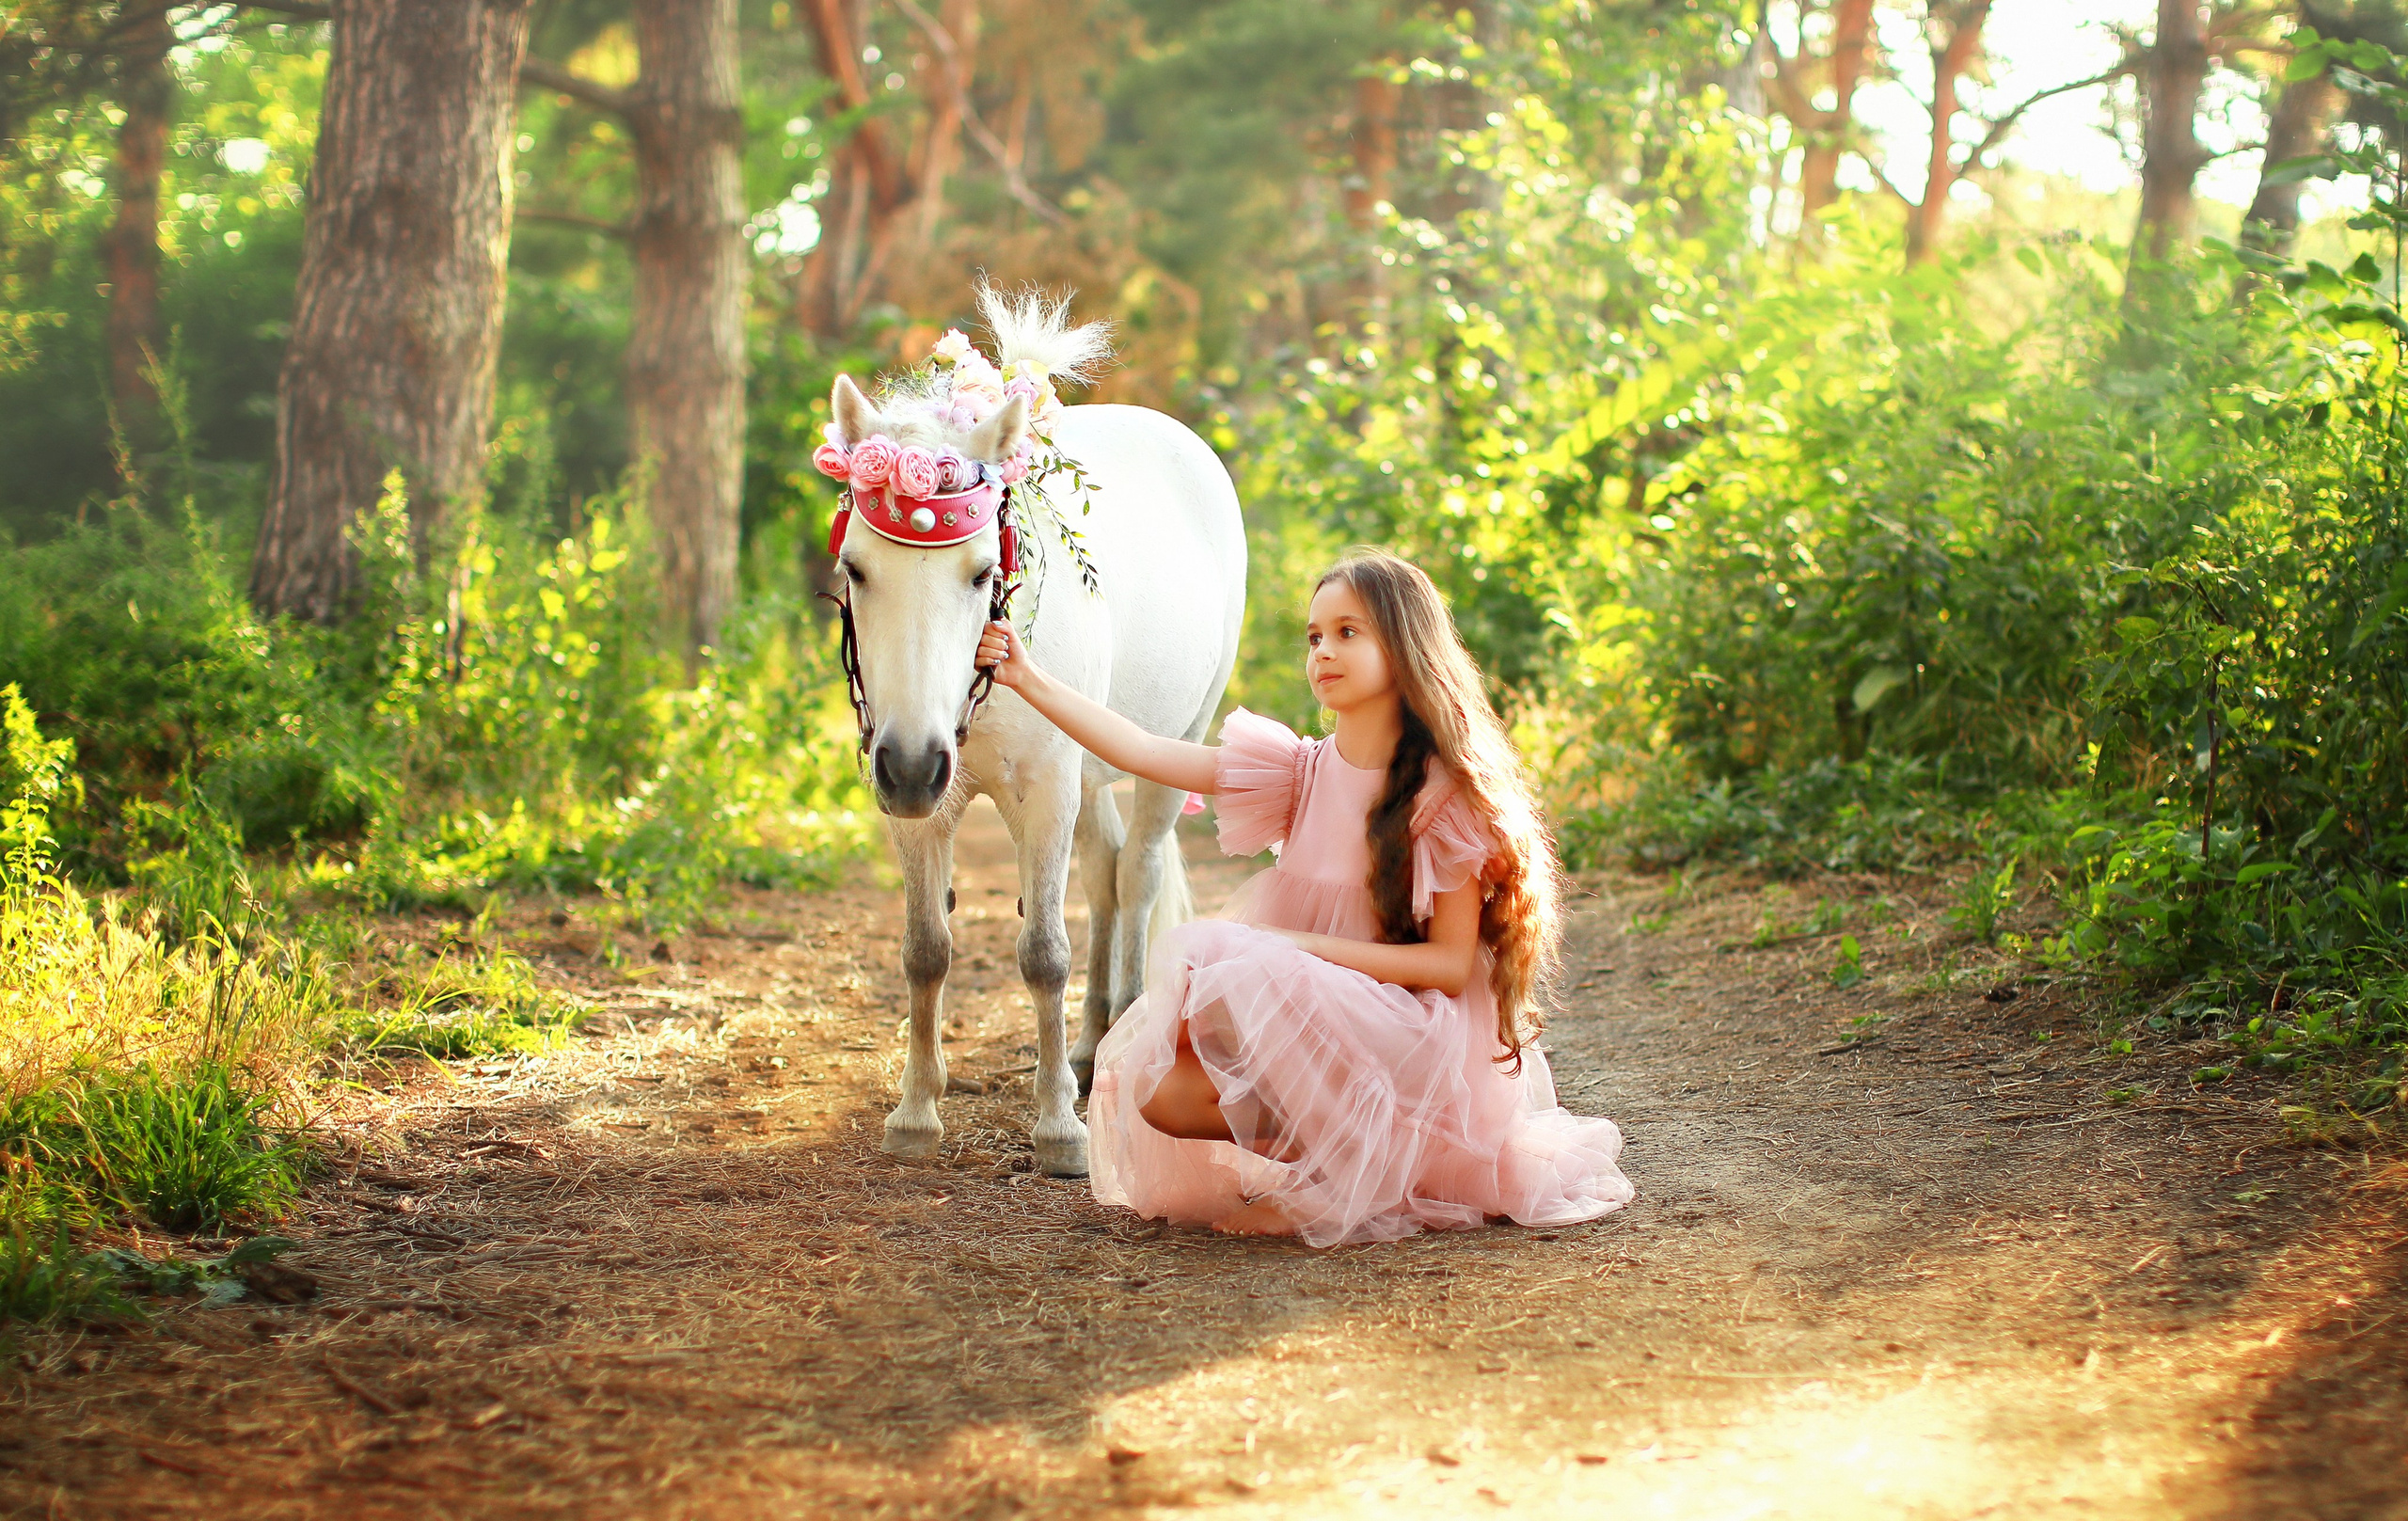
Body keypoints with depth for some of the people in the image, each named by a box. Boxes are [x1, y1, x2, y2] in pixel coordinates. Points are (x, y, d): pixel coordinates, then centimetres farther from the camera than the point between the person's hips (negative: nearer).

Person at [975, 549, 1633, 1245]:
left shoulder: (1445, 797, -10)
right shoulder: (1299, 774, 3)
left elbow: (1451, 964, -13)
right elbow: (1140, 751, -3)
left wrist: (1304, 947, -19)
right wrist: (1029, 681, -12)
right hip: (1303, 1021, 5)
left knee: (1233, 979, -30)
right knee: (1160, 1095, -19)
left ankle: (1347, 1159, -11)